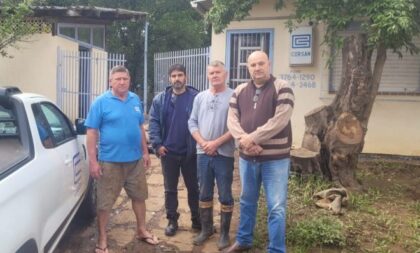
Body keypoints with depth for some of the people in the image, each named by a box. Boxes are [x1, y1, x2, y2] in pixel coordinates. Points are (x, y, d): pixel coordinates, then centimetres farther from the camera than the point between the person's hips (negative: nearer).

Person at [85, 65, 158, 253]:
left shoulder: (135, 100, 6)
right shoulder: (101, 102, -8)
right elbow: (92, 132, -10)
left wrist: (145, 152, 11)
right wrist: (93, 161, -14)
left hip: (135, 160, 5)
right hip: (110, 161, -5)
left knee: (139, 196, 17)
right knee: (105, 201, 4)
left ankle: (142, 230, 36)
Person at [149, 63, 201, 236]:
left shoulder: (196, 97, -5)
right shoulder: (160, 99, 2)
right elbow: (153, 122, 1)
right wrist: (157, 144, -7)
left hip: (190, 152, -1)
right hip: (168, 152, 2)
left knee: (193, 187, 11)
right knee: (170, 189, 12)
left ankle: (197, 220, 27)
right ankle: (172, 221, 25)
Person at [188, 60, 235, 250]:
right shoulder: (200, 97, 9)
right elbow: (192, 122, 8)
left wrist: (216, 143, -15)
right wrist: (202, 142, -7)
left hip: (224, 154, -4)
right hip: (203, 153, 4)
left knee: (225, 196, 5)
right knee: (204, 194, 13)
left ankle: (224, 233, 18)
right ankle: (206, 229, 29)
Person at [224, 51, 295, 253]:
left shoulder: (282, 88, -7)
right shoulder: (240, 91, 9)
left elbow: (279, 120, -17)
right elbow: (232, 119, 1)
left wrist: (252, 138, -17)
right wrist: (245, 141, -16)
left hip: (275, 158, -5)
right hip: (247, 157, 5)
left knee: (276, 207, 0)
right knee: (247, 202, 19)